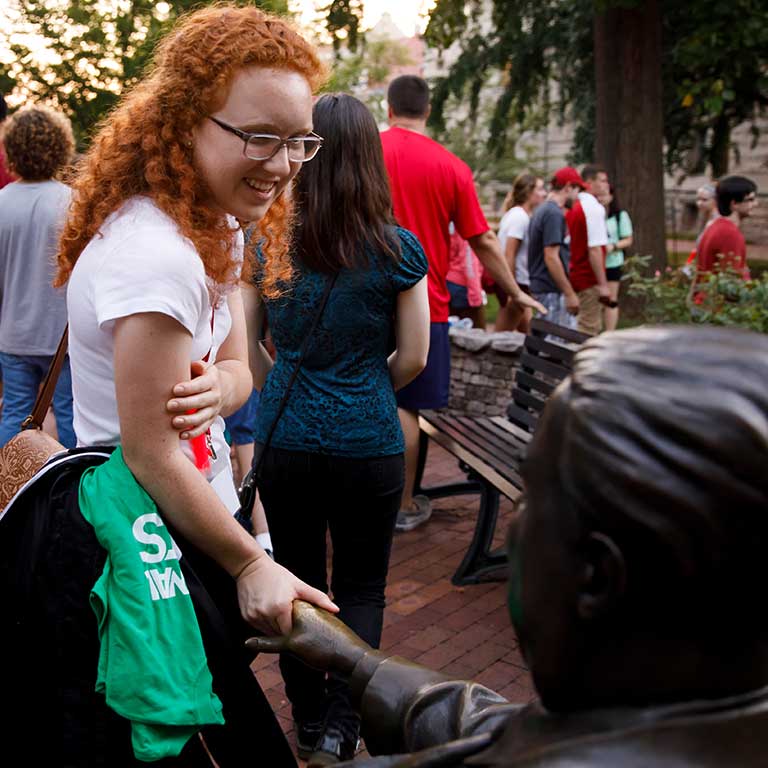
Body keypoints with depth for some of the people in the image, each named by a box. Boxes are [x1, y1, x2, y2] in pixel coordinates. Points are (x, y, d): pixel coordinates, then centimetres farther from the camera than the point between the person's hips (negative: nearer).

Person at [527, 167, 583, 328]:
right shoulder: (554, 214, -15)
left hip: (540, 286, 10)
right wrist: (570, 294, -19)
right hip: (552, 290, -10)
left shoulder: (541, 210, 15)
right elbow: (551, 257, -21)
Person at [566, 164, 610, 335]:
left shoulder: (574, 207, 12)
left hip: (575, 275, 9)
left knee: (583, 327, 17)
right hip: (590, 280, -9)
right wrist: (603, 284, -21)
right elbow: (594, 249, -21)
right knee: (589, 329, -4)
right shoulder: (594, 208, -14)